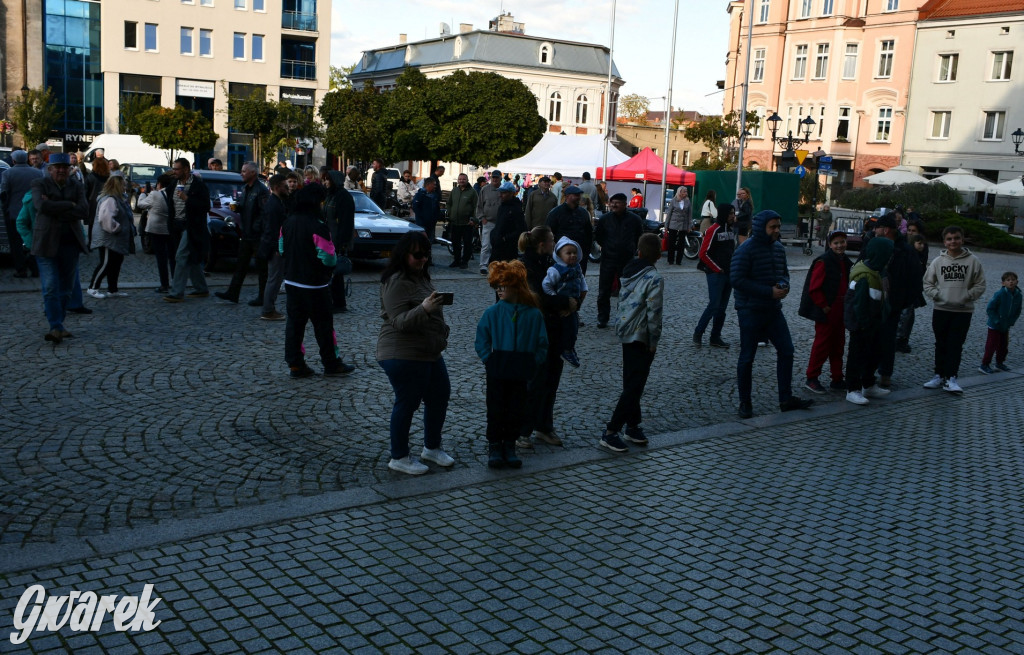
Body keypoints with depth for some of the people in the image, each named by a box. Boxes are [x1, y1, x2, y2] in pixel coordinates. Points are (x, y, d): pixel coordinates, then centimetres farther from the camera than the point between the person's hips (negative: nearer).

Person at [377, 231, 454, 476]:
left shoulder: (420, 276, 11)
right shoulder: (396, 282, -18)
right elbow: (400, 321, -24)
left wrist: (441, 334, 25)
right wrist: (424, 309, -38)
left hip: (429, 353, 10)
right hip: (403, 355, -10)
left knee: (440, 396, 14)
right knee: (407, 403, -1)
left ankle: (432, 447, 31)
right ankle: (399, 458, 13)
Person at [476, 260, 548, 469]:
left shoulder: (534, 314, -4)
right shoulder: (492, 312, -4)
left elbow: (542, 344, 3)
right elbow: (481, 340, 1)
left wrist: (533, 363, -7)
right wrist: (489, 360, -9)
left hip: (521, 374, 1)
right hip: (497, 373, 0)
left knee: (516, 412, 10)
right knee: (496, 410, 8)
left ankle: (509, 447, 26)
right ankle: (494, 447, 21)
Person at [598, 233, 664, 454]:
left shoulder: (629, 272, 7)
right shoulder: (654, 278, -16)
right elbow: (653, 312, -18)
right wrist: (654, 340, -10)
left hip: (625, 333, 8)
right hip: (640, 336, -8)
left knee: (631, 384, 18)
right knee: (634, 387, -3)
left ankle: (633, 426, 28)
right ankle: (610, 433, -4)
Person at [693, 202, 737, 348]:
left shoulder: (731, 230, 13)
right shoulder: (713, 230, -11)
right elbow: (703, 254, -14)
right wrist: (717, 269, -10)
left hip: (728, 274, 8)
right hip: (716, 274, -8)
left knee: (722, 307, 8)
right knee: (714, 305, -10)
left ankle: (715, 338, 14)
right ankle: (698, 333, 5)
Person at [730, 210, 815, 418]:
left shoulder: (779, 248, 9)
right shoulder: (746, 250, -14)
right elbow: (736, 280, -20)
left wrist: (783, 284, -4)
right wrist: (769, 291, -20)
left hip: (773, 309, 7)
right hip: (750, 311, -7)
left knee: (786, 351, 7)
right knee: (747, 357, 1)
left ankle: (786, 399, 17)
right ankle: (745, 403, 12)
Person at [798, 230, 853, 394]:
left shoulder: (846, 262, 10)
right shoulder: (823, 262, -15)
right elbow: (814, 288, -17)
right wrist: (824, 306, -15)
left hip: (840, 311, 8)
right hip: (826, 312, -8)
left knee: (838, 344, 12)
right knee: (822, 344, -3)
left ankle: (837, 379, 21)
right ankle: (812, 378, 8)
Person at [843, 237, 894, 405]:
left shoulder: (876, 271, 7)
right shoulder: (864, 276, -26)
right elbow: (859, 303, -26)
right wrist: (863, 323, -23)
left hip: (872, 323, 11)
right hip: (861, 325, -11)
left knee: (874, 353, 19)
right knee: (858, 356, -1)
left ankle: (869, 386, 33)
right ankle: (852, 391, 8)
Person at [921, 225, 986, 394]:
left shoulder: (973, 261, -2)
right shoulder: (938, 261, 2)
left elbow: (980, 285, 1)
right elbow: (927, 283, 7)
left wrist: (966, 297, -11)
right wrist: (937, 295, -8)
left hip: (963, 311, -2)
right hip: (940, 309, 2)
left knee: (956, 345, -2)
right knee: (941, 344, 11)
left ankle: (950, 378, 0)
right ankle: (939, 375, 19)